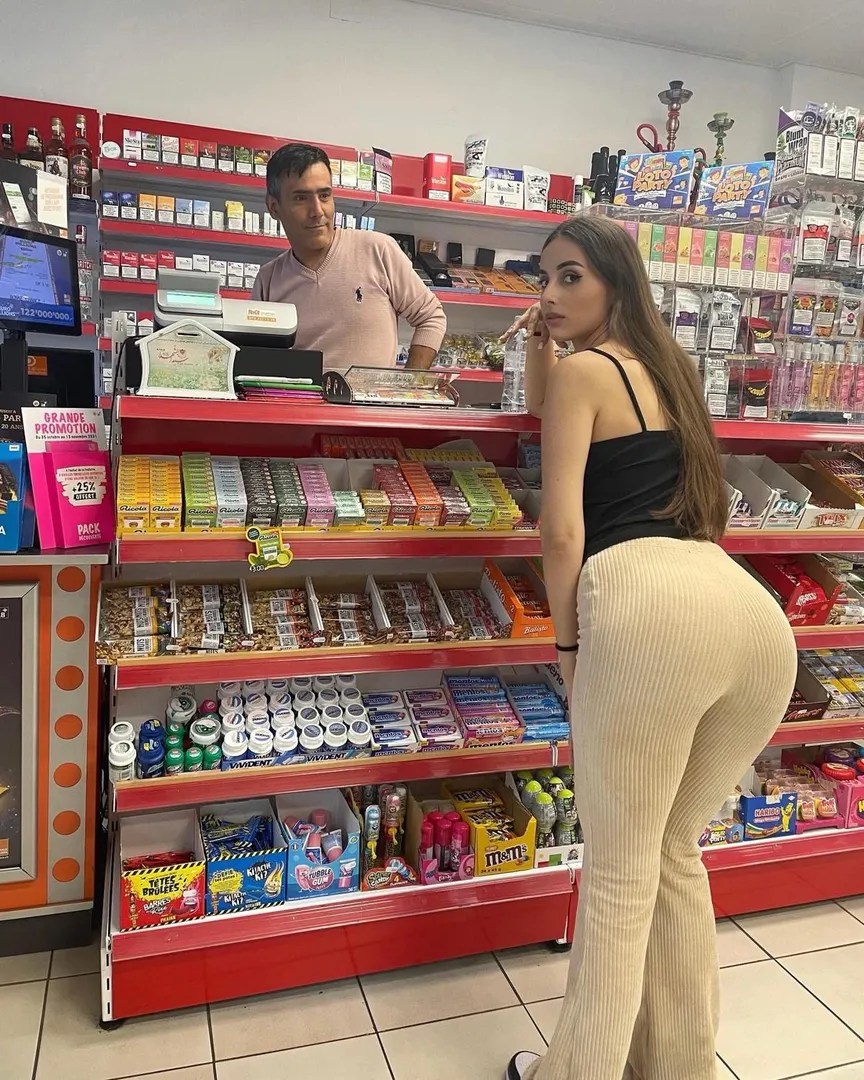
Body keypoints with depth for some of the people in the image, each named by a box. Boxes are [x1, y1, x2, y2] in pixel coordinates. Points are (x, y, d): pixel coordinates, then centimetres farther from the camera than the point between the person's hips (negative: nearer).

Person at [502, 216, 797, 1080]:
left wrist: (565, 640, 6)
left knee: (618, 874, 6)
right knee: (675, 853, 24)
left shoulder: (584, 369, 7)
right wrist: (538, 344, 30)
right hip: (756, 611, 8)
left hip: (648, 603, -8)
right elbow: (544, 409, 46)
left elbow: (562, 531, -5)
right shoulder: (662, 364, 30)